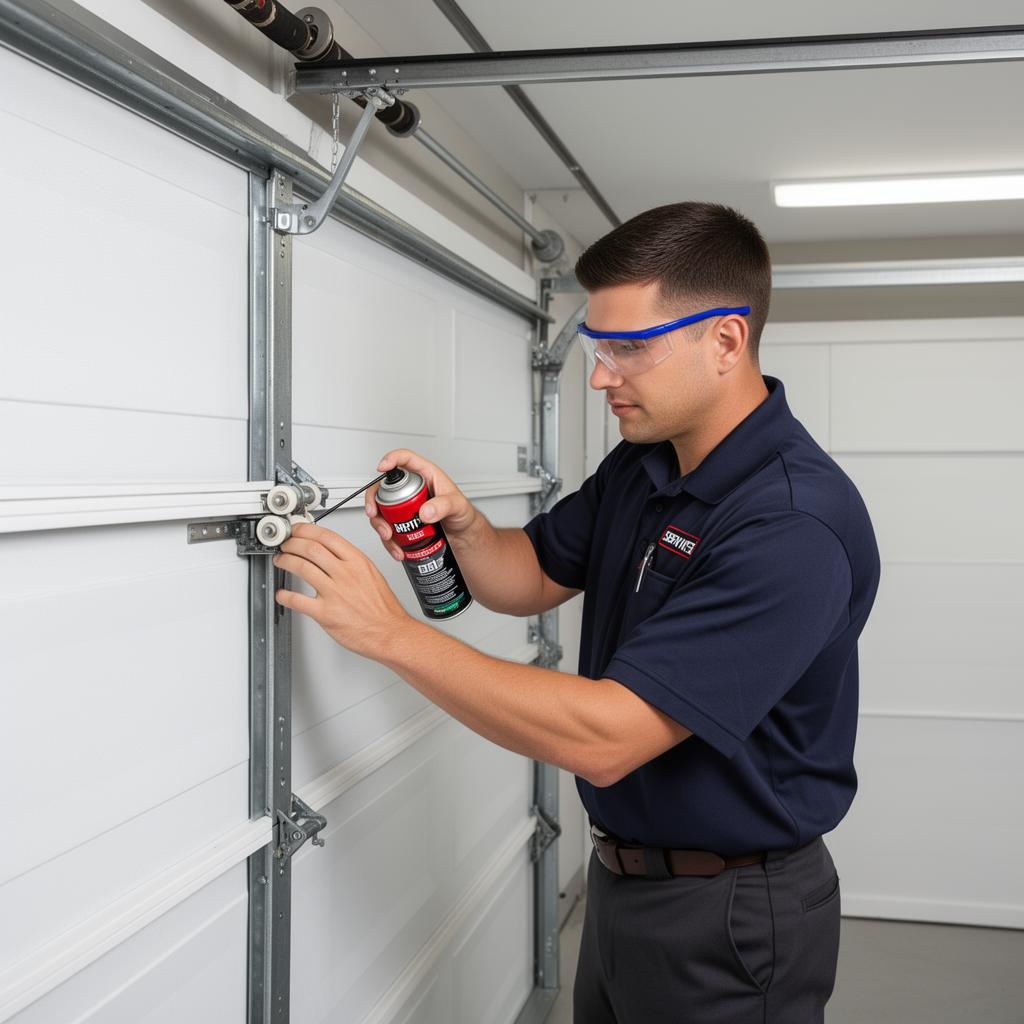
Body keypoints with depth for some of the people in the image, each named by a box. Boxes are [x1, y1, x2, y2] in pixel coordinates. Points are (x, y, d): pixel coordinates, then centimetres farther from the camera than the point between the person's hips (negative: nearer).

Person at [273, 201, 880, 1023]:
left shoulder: (794, 523, -29)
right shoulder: (642, 463, -1)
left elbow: (604, 738, -32)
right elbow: (532, 577, 11)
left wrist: (390, 632, -27)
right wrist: (461, 522, -12)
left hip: (728, 919, -7)